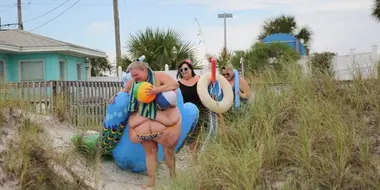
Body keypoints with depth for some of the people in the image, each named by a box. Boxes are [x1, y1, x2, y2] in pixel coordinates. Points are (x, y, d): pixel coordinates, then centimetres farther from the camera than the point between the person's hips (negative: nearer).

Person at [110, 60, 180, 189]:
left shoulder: (158, 76, -9)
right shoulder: (132, 82, 6)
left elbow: (175, 84, -20)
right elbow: (124, 91, 25)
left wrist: (158, 89, -33)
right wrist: (116, 96, 4)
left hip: (163, 122, -4)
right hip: (143, 125, 4)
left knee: (169, 150, 7)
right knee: (150, 152, 10)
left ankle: (173, 176, 27)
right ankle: (151, 181, 17)